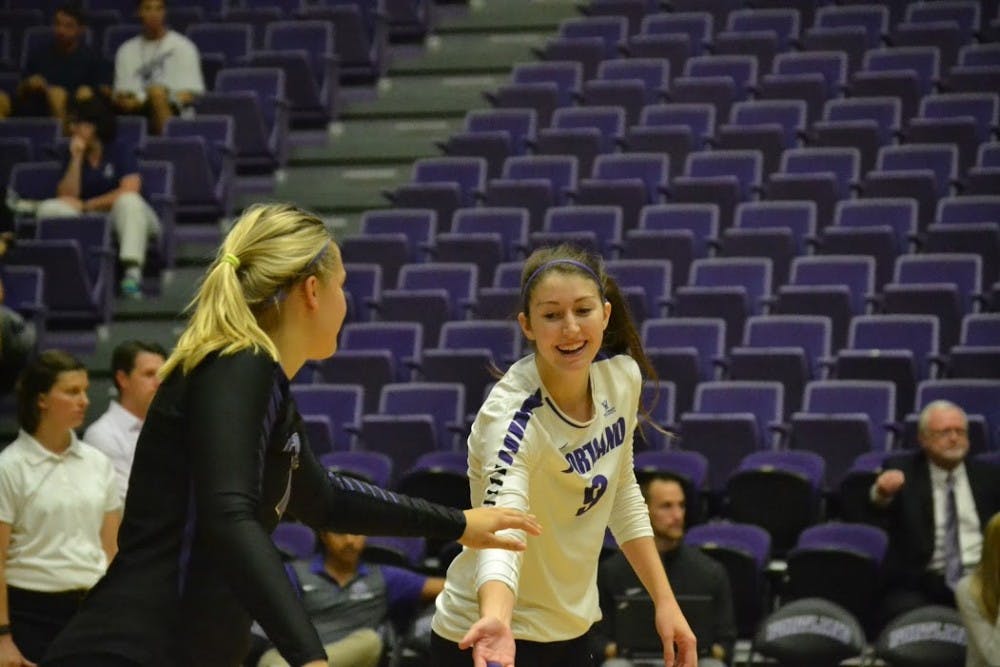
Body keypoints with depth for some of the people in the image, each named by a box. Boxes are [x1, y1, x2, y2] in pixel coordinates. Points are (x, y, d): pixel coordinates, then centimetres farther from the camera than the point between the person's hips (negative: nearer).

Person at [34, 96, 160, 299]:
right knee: (48, 208, -18)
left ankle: (132, 270, -52)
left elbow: (129, 190, -14)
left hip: (121, 215, -3)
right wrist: (77, 159, -8)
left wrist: (87, 205, -9)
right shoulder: (72, 156, 10)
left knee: (129, 201, -37)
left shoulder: (120, 151, 0)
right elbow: (66, 197, -2)